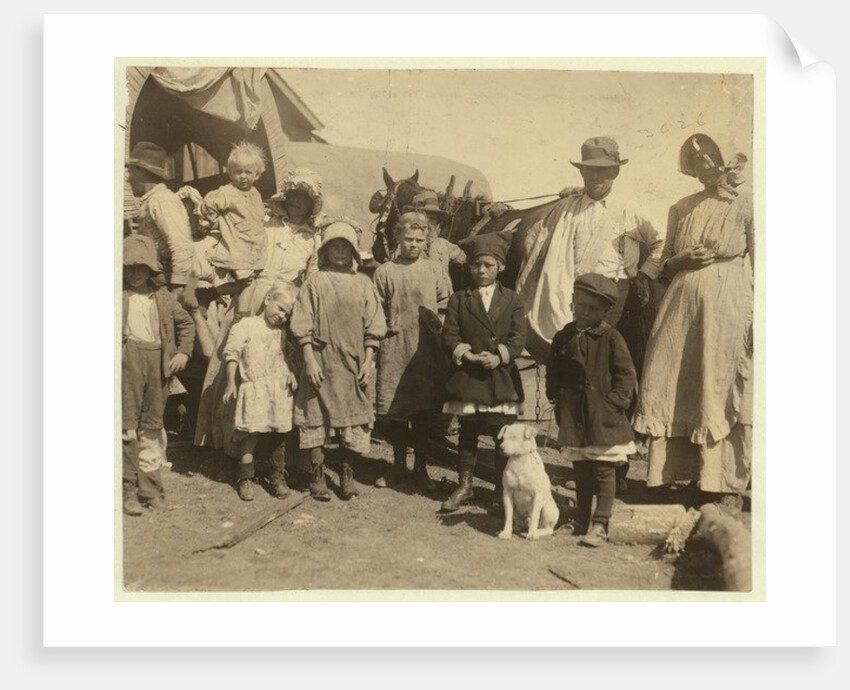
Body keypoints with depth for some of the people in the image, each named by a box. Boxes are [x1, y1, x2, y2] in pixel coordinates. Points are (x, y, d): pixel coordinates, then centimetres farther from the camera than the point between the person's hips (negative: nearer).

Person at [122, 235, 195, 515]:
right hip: (128, 362, -4)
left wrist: (184, 352, 10)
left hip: (158, 363, 4)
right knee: (127, 426, -3)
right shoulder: (118, 295, 1)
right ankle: (129, 488, 6)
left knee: (152, 425, 11)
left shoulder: (163, 297, 12)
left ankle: (149, 486, 21)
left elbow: (186, 323, 21)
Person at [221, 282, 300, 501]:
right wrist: (231, 383, -11)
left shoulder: (282, 333, 13)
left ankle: (278, 477, 20)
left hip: (279, 389, 4)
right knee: (250, 433, -2)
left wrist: (291, 374, -2)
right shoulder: (246, 325, -3)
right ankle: (246, 479, 11)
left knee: (280, 434, 7)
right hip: (253, 388, -4)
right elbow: (232, 352, -6)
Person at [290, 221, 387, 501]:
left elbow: (373, 328, 4)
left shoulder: (362, 283, 5)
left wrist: (368, 361, -2)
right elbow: (303, 326, -3)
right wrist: (309, 359, -9)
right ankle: (317, 475, 17)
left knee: (354, 420, 6)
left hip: (354, 363, 2)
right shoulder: (315, 282, 0)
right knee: (316, 417, 4)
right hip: (321, 362, -1)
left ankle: (347, 475, 19)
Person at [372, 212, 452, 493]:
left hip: (426, 350, 0)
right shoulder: (385, 272, 2)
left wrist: (436, 331, 1)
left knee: (423, 411, 7)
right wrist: (388, 330, -4)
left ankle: (421, 469, 20)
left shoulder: (435, 270, 5)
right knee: (395, 409, 7)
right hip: (394, 350, 0)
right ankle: (399, 466, 24)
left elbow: (446, 307, 9)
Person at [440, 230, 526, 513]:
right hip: (467, 376, 0)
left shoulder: (511, 300, 6)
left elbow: (519, 336, -2)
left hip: (501, 377, 0)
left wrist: (499, 356, -18)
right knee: (467, 434, 10)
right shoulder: (459, 299, 6)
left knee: (504, 437, 3)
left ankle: (502, 490, 17)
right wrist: (468, 355, -16)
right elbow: (449, 335, -1)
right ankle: (465, 486, 24)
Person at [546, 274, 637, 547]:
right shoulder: (563, 337, 6)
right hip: (574, 417, 4)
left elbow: (627, 375, -6)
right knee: (580, 471, 15)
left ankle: (599, 525, 9)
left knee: (603, 471, 2)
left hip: (603, 417, -4)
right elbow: (552, 372, 18)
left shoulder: (611, 338, -7)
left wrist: (614, 401, -13)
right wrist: (556, 396, 7)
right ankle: (581, 520, 28)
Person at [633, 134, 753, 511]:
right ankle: (676, 472, 17)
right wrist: (683, 259, -5)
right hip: (682, 304, 4)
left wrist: (756, 320, -9)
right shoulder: (681, 209, 12)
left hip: (727, 309, -4)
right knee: (676, 392, 5)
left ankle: (727, 484, 10)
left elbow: (758, 269, -1)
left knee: (722, 394, -1)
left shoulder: (745, 208, 1)